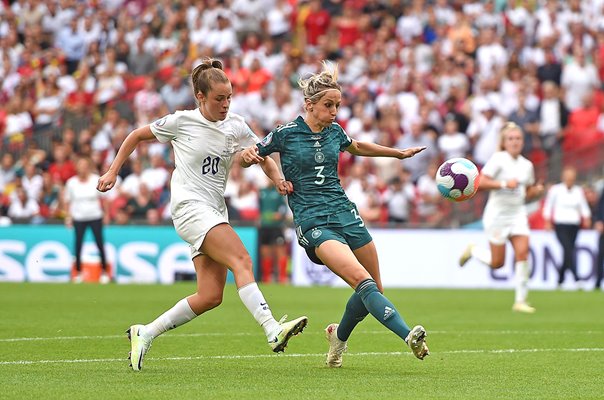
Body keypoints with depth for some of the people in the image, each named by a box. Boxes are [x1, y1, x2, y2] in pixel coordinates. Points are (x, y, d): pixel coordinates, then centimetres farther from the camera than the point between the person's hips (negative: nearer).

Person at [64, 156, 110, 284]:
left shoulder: (96, 180, -4)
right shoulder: (71, 182, -2)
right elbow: (66, 200, 8)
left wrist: (106, 214, 4)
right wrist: (68, 216, 2)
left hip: (95, 217, -1)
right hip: (78, 218, 1)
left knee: (100, 243, -5)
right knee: (78, 244, -3)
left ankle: (104, 272, 5)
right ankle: (78, 272, 10)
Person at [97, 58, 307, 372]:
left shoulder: (236, 126, 9)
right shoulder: (182, 122, -3)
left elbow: (263, 157, 13)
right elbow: (137, 136, 9)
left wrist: (278, 178, -8)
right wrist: (113, 172, 8)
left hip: (215, 213, 7)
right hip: (189, 206, -6)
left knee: (211, 296, -4)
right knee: (242, 260, -26)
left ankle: (144, 334, 9)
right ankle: (273, 332, -39)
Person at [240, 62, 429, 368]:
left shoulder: (334, 131, 10)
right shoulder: (286, 134, -4)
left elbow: (357, 147, 33)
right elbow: (244, 159, 7)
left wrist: (400, 153, 41)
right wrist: (248, 155, -17)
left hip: (345, 214, 6)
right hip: (313, 223, -6)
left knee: (375, 291, 8)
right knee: (363, 282, -25)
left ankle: (339, 336, 33)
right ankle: (408, 336, -36)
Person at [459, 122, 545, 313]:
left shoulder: (527, 165, 8)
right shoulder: (498, 159, -10)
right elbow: (481, 183, -17)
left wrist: (537, 190, -2)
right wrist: (504, 184, -26)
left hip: (517, 213, 5)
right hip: (498, 213, -5)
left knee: (523, 252, -14)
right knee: (497, 262, -1)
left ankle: (521, 301, -7)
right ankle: (473, 250, 33)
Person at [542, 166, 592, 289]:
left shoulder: (579, 191, 9)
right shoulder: (555, 190, 0)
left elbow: (584, 207, 13)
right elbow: (548, 206, 5)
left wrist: (586, 219, -4)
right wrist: (548, 222, -1)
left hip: (574, 225, 4)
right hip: (560, 225, -4)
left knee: (568, 252, 5)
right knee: (568, 250, -19)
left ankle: (560, 280, 18)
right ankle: (576, 278, -28)